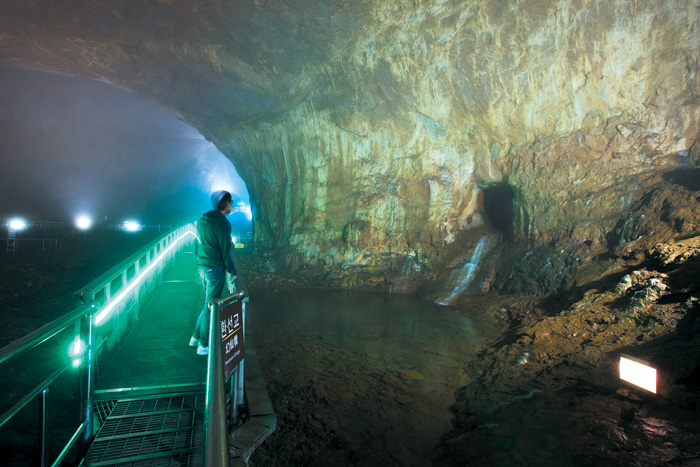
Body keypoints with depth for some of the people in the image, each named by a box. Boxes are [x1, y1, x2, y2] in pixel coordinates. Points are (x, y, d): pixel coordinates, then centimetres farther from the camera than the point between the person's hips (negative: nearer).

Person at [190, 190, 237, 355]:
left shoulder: (202, 220, 10)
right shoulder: (222, 223, -16)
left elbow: (197, 244, 15)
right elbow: (225, 250, -16)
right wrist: (232, 271, -7)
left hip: (203, 267, 8)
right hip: (215, 270, -8)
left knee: (208, 303, 20)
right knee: (210, 306, 1)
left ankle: (196, 337, 27)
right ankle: (204, 345, 10)